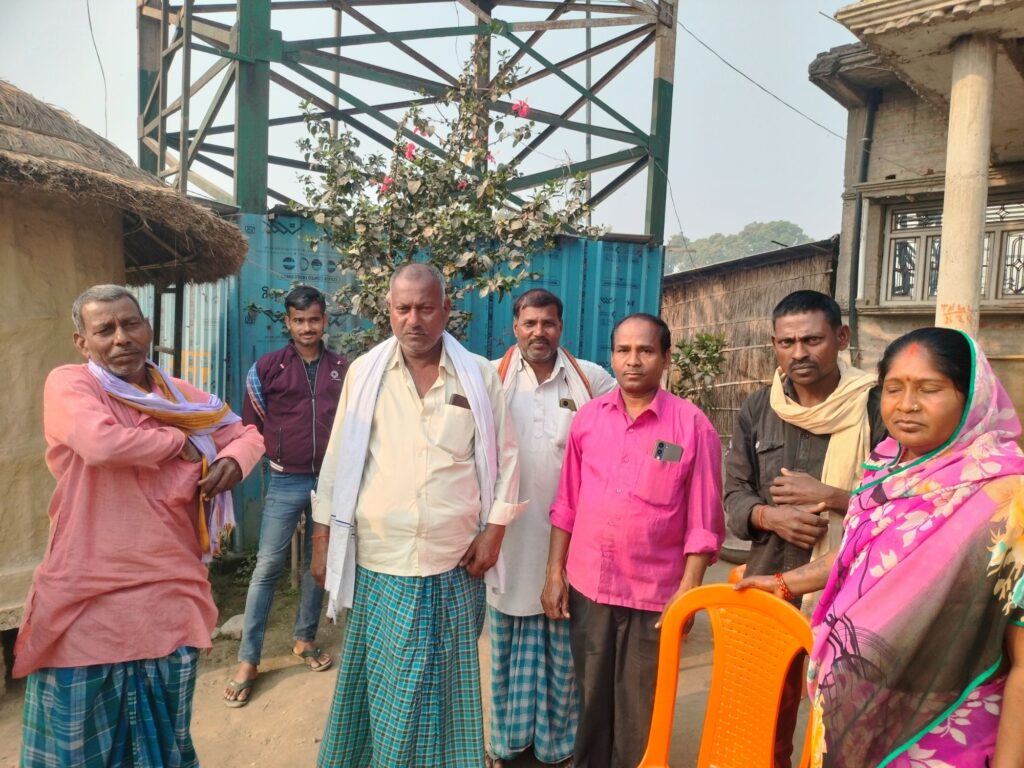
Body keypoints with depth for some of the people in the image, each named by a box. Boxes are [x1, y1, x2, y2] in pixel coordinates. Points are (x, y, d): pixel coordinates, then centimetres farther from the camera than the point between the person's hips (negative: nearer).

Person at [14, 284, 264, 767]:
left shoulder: (183, 397, 7)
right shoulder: (67, 385, -7)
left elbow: (246, 433, 16)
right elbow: (101, 443, -26)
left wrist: (234, 461, -7)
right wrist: (178, 441, -10)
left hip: (171, 598, 4)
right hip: (88, 601, -3)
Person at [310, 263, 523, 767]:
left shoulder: (480, 376, -1)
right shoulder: (364, 373, 0)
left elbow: (505, 456, 4)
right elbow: (338, 459, 3)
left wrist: (494, 530, -1)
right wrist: (322, 540, 3)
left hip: (455, 564, 0)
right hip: (379, 563, 0)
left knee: (445, 683, 14)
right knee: (380, 686, 11)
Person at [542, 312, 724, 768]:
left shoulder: (692, 425, -8)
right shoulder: (587, 417, 2)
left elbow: (703, 522, -7)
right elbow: (567, 505, 6)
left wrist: (687, 593, -11)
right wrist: (554, 573, 4)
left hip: (654, 593, -3)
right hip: (587, 586, 3)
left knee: (639, 713, 12)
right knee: (591, 702, 18)